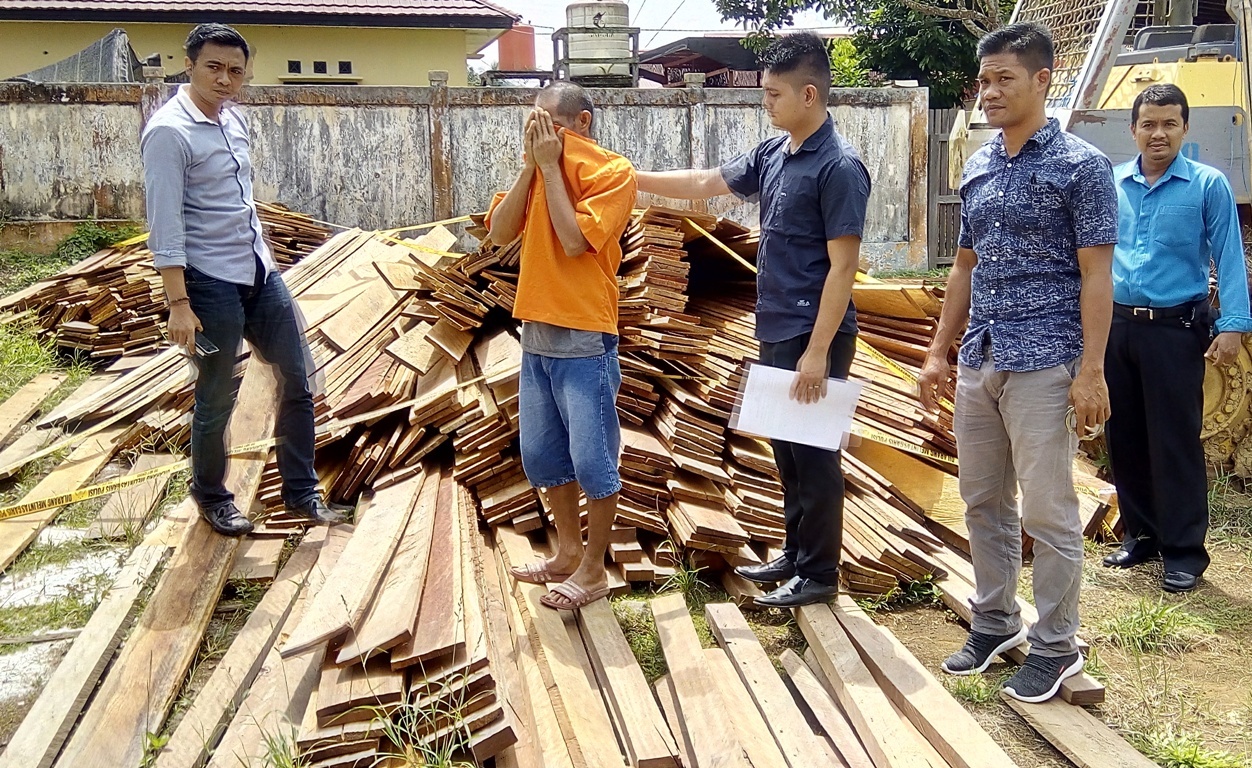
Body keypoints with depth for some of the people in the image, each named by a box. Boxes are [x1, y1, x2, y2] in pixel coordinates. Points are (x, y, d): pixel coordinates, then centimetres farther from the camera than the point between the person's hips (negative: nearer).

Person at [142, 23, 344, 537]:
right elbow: (165, 225, -18)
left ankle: (300, 490, 20)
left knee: (297, 378, 8)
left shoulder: (234, 119, 9)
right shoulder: (169, 132, -15)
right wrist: (178, 303, -22)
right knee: (217, 397, 5)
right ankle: (211, 497, 26)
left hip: (260, 272, 8)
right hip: (211, 283, -8)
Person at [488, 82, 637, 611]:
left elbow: (573, 241, -20)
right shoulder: (539, 170, 10)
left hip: (585, 341, -7)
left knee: (592, 458, 0)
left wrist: (551, 167, -13)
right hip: (536, 334, 7)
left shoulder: (613, 172, -9)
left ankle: (593, 569, 14)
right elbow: (499, 232, -1)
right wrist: (531, 166, -7)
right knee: (542, 455, 15)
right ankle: (569, 551, 31)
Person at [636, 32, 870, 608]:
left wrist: (818, 351, -21)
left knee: (813, 454, 1)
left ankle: (820, 574, 14)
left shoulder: (838, 167, -16)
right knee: (787, 450, 16)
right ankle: (796, 554, 29)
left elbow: (842, 266, -19)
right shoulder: (772, 154, 9)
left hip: (813, 337, -8)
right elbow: (705, 184, 19)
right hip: (774, 332, 8)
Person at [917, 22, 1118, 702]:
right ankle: (994, 622, 28)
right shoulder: (978, 169, 12)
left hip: (1043, 364, -6)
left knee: (1047, 511, -1)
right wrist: (938, 353, 15)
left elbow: (1096, 276, -10)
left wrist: (1091, 372, -15)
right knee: (983, 502, 13)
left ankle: (1056, 646, 13)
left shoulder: (1081, 166, -7)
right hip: (979, 362, 7)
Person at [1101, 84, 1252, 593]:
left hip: (1175, 329, -4)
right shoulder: (1112, 184, 7)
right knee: (1125, 436, 11)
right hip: (1118, 325, 4)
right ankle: (1141, 534, 25)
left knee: (1175, 441, -2)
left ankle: (1184, 551, 7)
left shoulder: (1208, 185, -3)